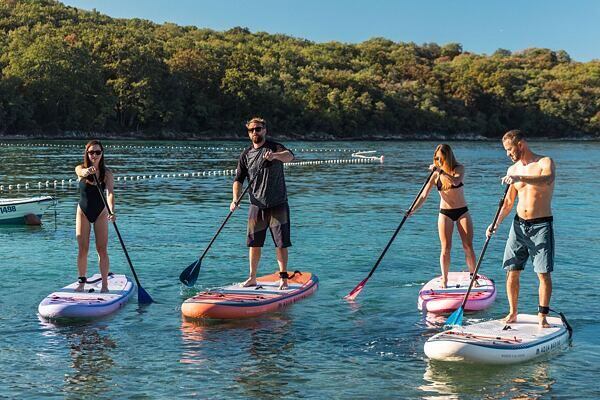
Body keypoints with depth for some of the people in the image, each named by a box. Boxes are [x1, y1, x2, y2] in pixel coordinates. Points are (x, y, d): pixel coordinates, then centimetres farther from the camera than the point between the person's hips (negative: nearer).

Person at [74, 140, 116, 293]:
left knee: (102, 250, -2)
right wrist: (87, 171, -60)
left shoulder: (107, 173, -10)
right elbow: (82, 172, -35)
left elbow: (110, 193, -24)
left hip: (100, 213, -1)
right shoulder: (80, 169, -9)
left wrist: (111, 211, -42)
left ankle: (105, 284, 4)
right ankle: (82, 282, 16)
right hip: (83, 212, 1)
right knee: (83, 250, 4)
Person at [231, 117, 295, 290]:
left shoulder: (275, 147, -5)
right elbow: (239, 179, 5)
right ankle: (252, 278, 19)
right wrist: (235, 199, -11)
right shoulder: (246, 154, 7)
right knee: (254, 243, 8)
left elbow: (289, 156, -26)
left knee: (281, 243, -3)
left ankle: (283, 278, 6)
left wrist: (275, 155, -47)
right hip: (256, 206, 3)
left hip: (278, 204, -3)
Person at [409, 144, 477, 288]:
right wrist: (413, 209, -22)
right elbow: (424, 195, -8)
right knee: (445, 248, -4)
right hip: (445, 213, 1)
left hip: (462, 212, -1)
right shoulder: (435, 175, -3)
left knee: (468, 246, -4)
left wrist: (441, 170, -32)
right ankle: (444, 280, 4)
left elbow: (456, 181, -29)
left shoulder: (459, 169, -6)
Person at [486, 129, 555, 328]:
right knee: (512, 271, 3)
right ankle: (512, 313, 13)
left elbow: (547, 180, -31)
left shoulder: (545, 162, -6)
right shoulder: (513, 170, 11)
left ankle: (542, 316, 1)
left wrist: (521, 178, -44)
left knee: (544, 273, -6)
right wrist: (496, 223, 1)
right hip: (519, 224, 5)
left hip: (541, 225, -5)